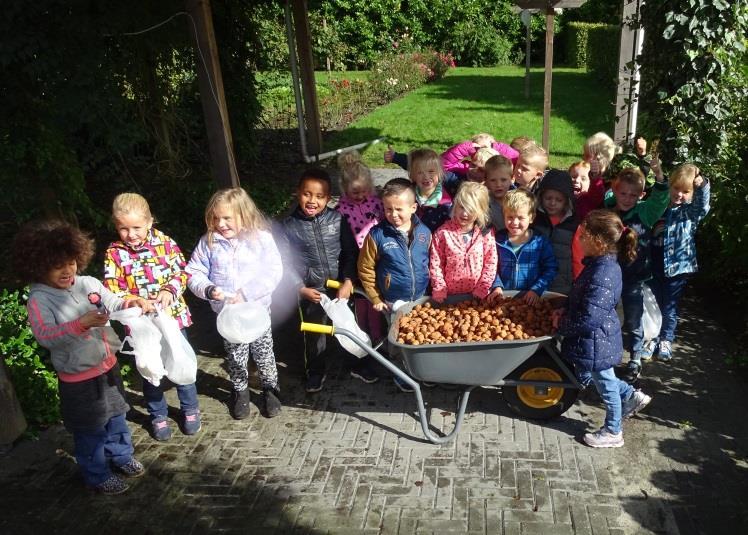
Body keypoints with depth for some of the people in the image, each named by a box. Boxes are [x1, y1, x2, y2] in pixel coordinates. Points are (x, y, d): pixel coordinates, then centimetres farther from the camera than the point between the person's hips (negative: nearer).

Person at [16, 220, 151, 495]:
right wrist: (81, 324, -38)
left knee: (116, 417, 23)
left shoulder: (88, 284, -3)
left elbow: (115, 304, 5)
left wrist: (132, 303, -16)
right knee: (90, 431, 11)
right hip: (79, 379, -5)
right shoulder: (39, 300, -17)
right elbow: (45, 336, -27)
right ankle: (97, 475, 32)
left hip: (108, 367, 5)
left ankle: (120, 456, 45)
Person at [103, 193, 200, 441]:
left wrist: (169, 290, -19)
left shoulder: (164, 242, -5)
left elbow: (183, 271, -2)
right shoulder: (114, 253, -7)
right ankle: (158, 416, 33)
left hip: (174, 315, 1)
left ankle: (190, 409, 34)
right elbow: (112, 291, -10)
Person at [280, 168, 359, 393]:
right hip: (310, 291, -1)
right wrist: (300, 288, -12)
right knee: (314, 333, 15)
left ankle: (357, 361, 44)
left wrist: (348, 281, -13)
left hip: (341, 286, 1)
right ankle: (315, 370, 37)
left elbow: (351, 252, -5)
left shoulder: (337, 219, -9)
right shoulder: (288, 226, -10)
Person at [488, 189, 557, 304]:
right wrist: (497, 286, -5)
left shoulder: (541, 242, -2)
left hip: (531, 297, -1)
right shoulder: (498, 239, 2)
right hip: (503, 295, 1)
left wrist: (536, 289, -9)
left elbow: (551, 268, 0)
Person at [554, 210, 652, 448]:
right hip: (598, 339, 9)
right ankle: (631, 396, 42)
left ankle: (612, 432, 34)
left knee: (605, 383, 12)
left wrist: (562, 325, -17)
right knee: (585, 375, 27)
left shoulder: (601, 274, -31)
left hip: (597, 342, -9)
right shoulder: (604, 264, 0)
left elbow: (589, 317, -31)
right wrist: (566, 313, 1)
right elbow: (584, 301, 13)